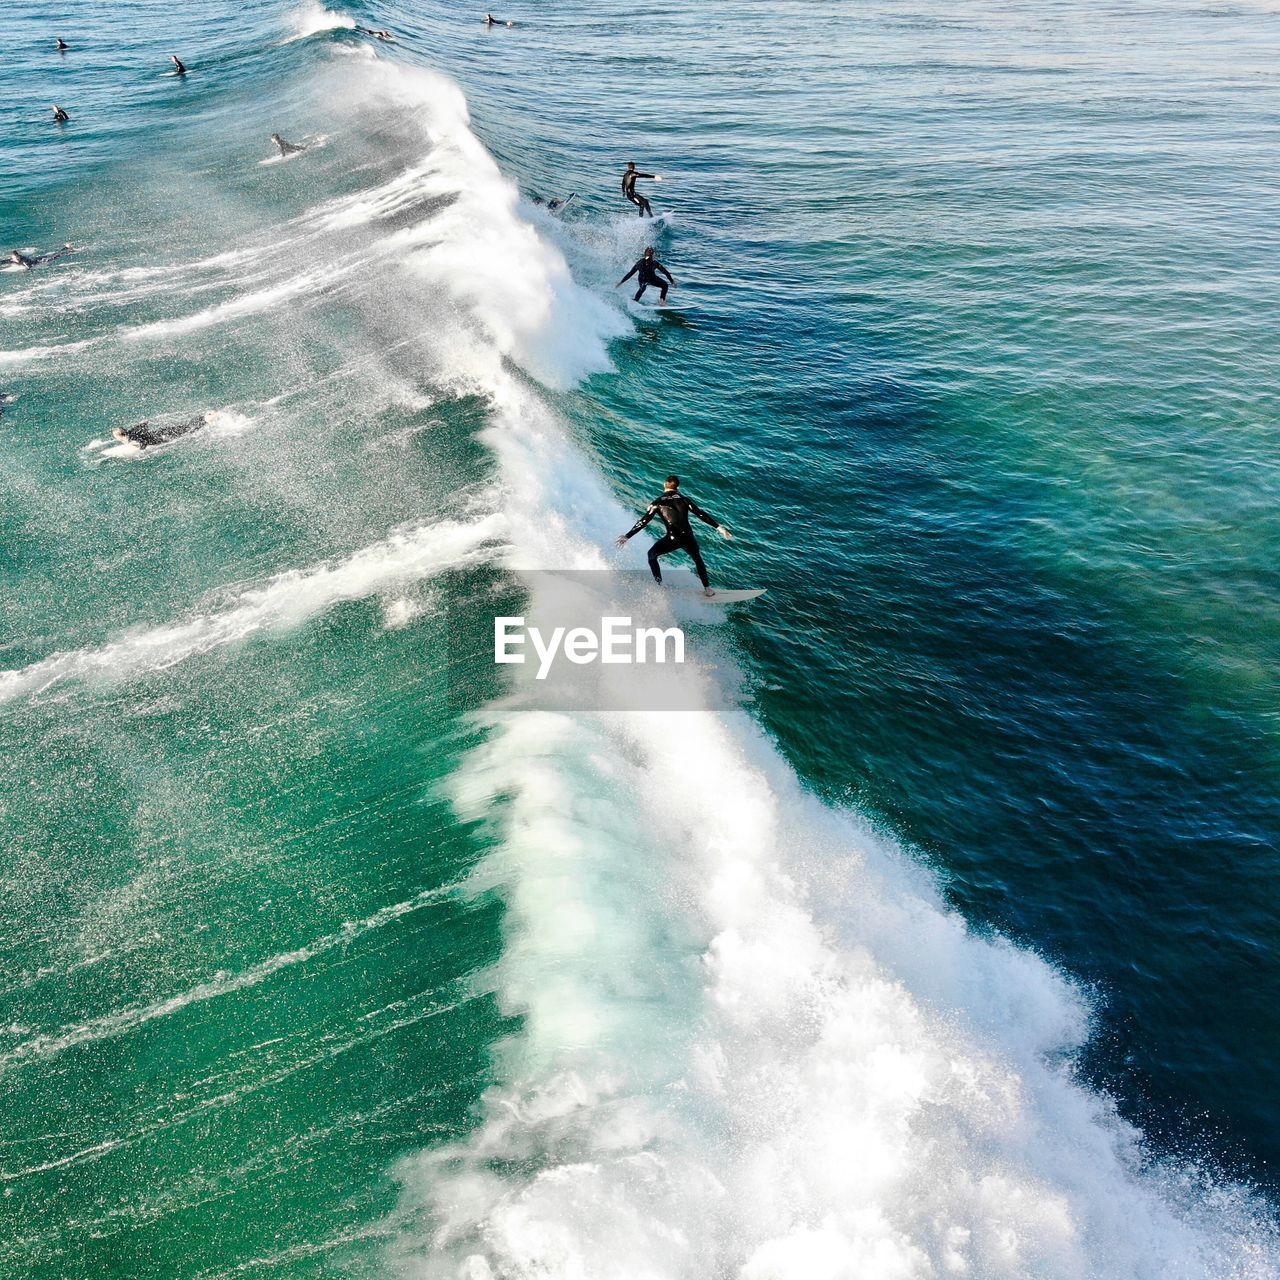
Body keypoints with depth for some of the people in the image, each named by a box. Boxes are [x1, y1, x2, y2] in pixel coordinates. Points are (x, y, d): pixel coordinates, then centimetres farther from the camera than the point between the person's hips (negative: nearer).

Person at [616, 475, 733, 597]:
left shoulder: (657, 503, 3)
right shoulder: (684, 499, 7)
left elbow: (643, 521, 2)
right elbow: (701, 515, 0)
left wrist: (627, 536, 7)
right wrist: (719, 527, 1)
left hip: (672, 539, -2)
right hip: (688, 537, 2)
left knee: (651, 555, 24)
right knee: (698, 559, 30)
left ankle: (659, 586, 16)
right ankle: (707, 589, 26)